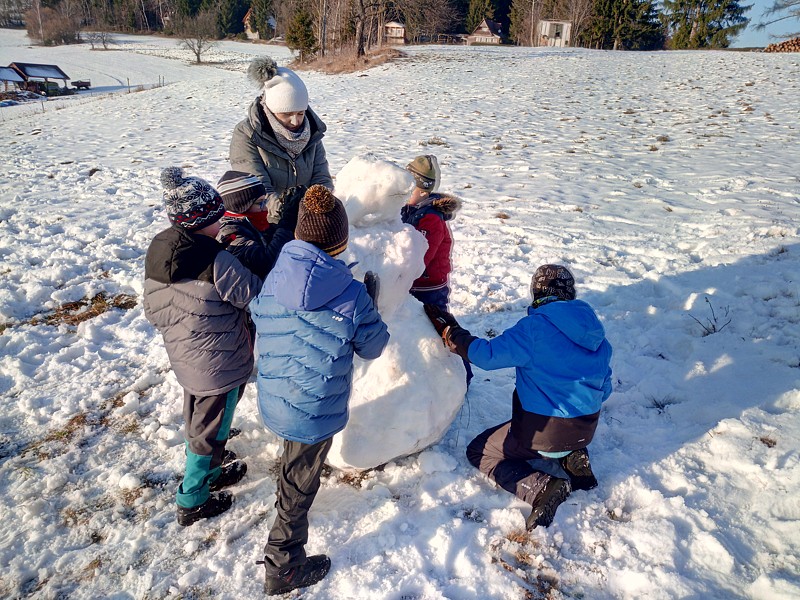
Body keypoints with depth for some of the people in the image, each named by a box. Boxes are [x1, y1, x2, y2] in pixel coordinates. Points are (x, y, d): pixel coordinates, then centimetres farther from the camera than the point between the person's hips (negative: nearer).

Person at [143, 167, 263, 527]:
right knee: (209, 431, 14)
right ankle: (192, 502, 31)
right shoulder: (216, 261, -30)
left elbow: (153, 311, 5)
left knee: (198, 423, 28)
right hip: (220, 365, -7)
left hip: (183, 358, 8)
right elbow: (255, 293, -19)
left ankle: (209, 474, 51)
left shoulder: (158, 249, -5)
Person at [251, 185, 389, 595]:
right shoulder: (352, 294, -21)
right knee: (300, 484, 13)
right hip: (317, 411, -5)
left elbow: (259, 334, 7)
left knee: (295, 465, 35)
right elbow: (373, 347, -6)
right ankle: (282, 569, 31)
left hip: (273, 402, 5)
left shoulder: (271, 281, -8)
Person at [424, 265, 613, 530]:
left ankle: (540, 487, -10)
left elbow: (488, 354, -19)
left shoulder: (535, 327, -20)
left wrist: (449, 331, -8)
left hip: (544, 432, -7)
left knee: (478, 452, 13)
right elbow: (604, 389, 9)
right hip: (586, 431, 7)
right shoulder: (596, 333, 1)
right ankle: (573, 457, 8)